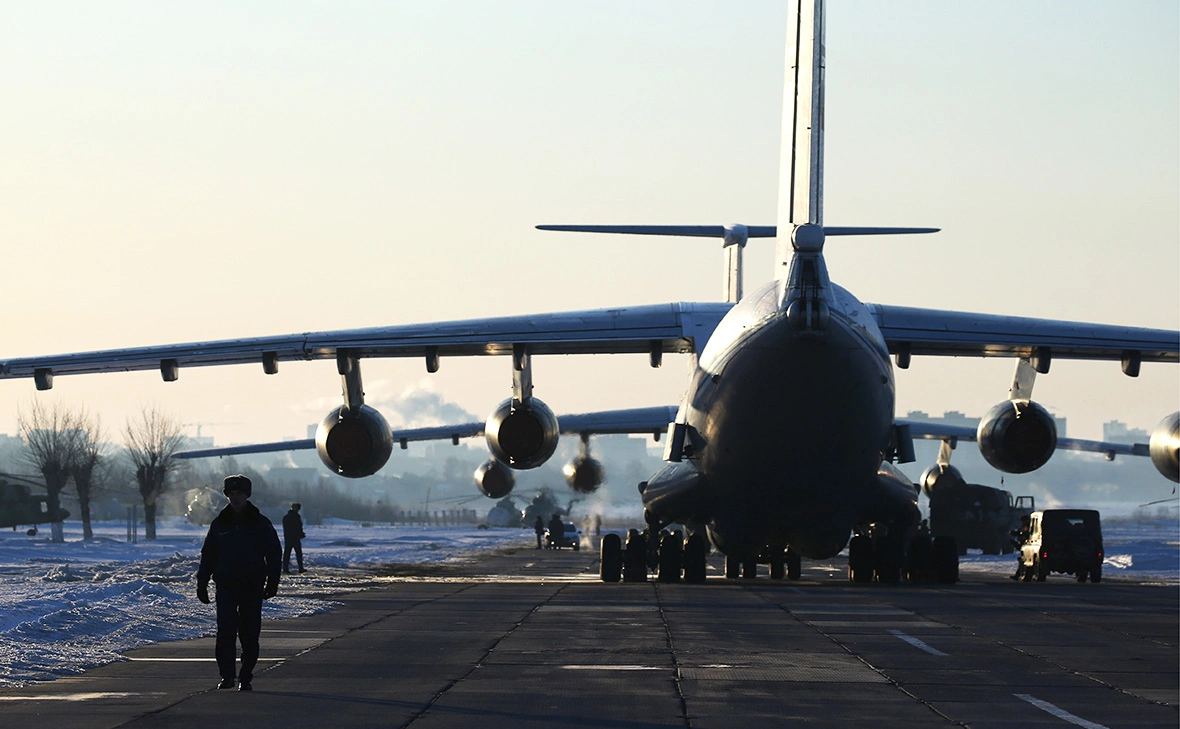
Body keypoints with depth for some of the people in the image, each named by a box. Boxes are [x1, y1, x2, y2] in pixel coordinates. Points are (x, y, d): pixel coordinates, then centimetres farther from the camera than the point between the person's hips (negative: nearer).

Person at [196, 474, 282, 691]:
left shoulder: (260, 523, 3)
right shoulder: (220, 524, 8)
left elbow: (274, 553, 4)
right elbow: (208, 556, 13)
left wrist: (272, 582, -5)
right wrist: (202, 584, 8)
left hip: (252, 586, -1)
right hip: (226, 585, 1)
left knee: (250, 634, 2)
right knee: (226, 631, -12)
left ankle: (246, 677, 10)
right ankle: (226, 675, -9)